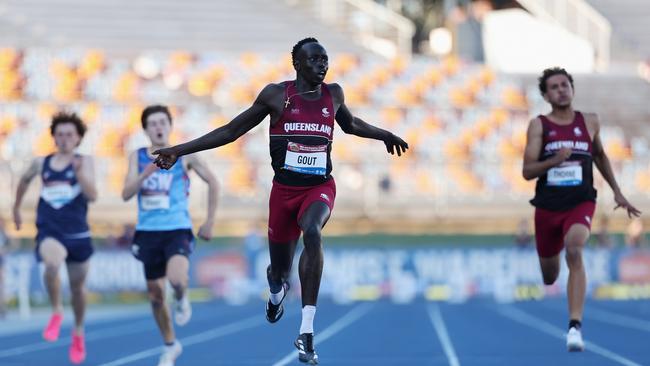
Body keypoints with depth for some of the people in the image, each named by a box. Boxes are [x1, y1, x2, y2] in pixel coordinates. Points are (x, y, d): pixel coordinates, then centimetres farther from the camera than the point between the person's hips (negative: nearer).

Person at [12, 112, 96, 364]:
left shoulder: (84, 162, -2)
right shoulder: (41, 163, 4)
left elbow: (92, 196, -15)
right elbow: (25, 180, 25)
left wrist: (79, 173, -29)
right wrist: (16, 208, 33)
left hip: (77, 233, 1)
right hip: (49, 231, -1)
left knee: (77, 286, 15)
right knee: (52, 263, -34)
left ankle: (78, 331, 40)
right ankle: (56, 312, -11)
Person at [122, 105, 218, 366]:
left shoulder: (184, 156, -2)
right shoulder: (137, 157, 3)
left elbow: (212, 182, 7)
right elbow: (126, 194, -6)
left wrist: (209, 222, 6)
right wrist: (146, 173, -23)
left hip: (177, 230, -3)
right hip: (148, 233, 3)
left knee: (176, 280, -29)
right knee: (155, 294, 9)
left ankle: (181, 299, 8)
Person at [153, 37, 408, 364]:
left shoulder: (333, 95, 5)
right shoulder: (277, 95, -3)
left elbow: (350, 124, 29)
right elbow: (231, 131, 3)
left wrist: (384, 135, 32)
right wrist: (179, 150, -1)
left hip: (320, 187, 0)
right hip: (284, 189, 0)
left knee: (312, 233, -34)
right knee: (279, 271, 10)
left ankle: (306, 332, -36)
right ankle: (277, 290, 55)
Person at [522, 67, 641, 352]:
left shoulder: (590, 122, 4)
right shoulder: (538, 125, -2)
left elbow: (600, 155, 22)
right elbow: (527, 171, -7)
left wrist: (617, 192, 21)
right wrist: (554, 160, -25)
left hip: (581, 203, -1)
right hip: (548, 207, 1)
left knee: (574, 252, -31)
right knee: (549, 277, 13)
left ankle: (575, 326, -34)